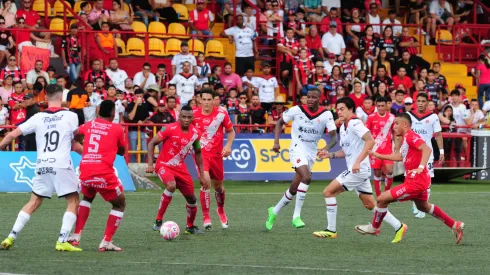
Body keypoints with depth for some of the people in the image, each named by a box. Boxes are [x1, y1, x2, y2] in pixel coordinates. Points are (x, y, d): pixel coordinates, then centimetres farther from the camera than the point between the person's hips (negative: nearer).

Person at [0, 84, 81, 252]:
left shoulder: (38, 118, 6)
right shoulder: (70, 116, 0)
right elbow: (74, 146, 6)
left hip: (42, 166, 4)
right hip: (62, 165, -4)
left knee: (34, 202, 16)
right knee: (73, 202, 7)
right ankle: (62, 241, -5)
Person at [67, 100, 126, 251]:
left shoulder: (89, 125, 13)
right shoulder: (117, 129, 2)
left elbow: (75, 133, 34)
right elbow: (122, 151, 16)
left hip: (85, 172, 5)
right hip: (104, 174, -4)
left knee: (87, 198, 34)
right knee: (120, 204, 16)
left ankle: (76, 236, 19)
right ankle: (106, 242, 2)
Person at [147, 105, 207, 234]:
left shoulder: (195, 133, -3)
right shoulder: (170, 129, -19)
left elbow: (198, 153, 12)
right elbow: (152, 143, -11)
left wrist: (202, 174, 10)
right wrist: (150, 164, -19)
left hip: (180, 167, 5)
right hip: (164, 165, -5)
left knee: (191, 198, 7)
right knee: (171, 186, -35)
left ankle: (190, 227, 34)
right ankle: (158, 221, -24)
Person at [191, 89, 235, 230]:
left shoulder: (221, 114, -7)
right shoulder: (194, 114, -7)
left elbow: (231, 131, 6)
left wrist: (228, 145, -9)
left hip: (217, 154, 2)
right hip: (201, 153, -2)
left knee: (218, 186, 15)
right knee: (205, 182, -21)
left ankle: (221, 211, 45)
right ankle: (206, 217, -12)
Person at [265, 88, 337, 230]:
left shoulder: (326, 115, -6)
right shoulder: (297, 110, -8)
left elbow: (334, 136, -11)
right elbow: (280, 123, 6)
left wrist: (326, 148, -30)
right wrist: (276, 141, -7)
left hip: (311, 153, 3)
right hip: (297, 149, -3)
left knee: (294, 189, 8)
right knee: (306, 177, -28)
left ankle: (274, 212, 31)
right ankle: (296, 216, -23)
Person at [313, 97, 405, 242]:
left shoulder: (354, 123, -13)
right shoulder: (343, 127, 16)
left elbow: (371, 141, -25)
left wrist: (358, 161, -30)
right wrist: (330, 155, 9)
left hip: (359, 169, -10)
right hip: (355, 170, 10)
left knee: (328, 192, -9)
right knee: (370, 204, 12)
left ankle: (331, 230, -3)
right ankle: (398, 227, 15)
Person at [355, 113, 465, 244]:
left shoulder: (411, 136, -16)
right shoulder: (405, 138, 14)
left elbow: (427, 149, -31)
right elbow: (400, 156, 30)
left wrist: (421, 167, -42)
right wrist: (379, 155, 34)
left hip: (415, 182, -11)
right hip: (420, 180, 11)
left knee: (382, 199, -5)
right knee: (423, 207, 29)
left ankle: (374, 227, 15)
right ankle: (455, 226, 34)